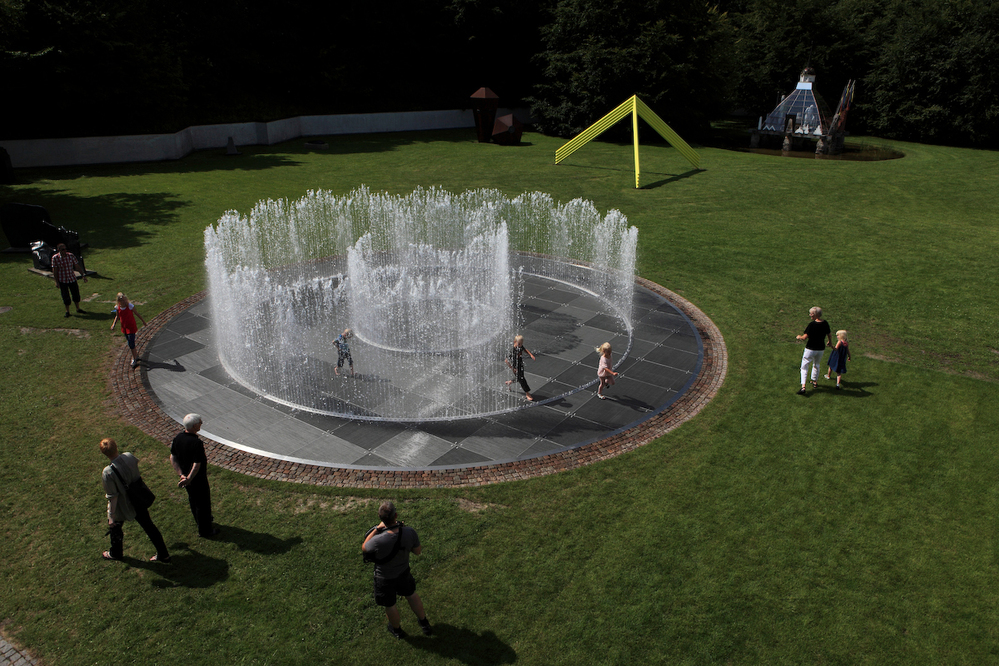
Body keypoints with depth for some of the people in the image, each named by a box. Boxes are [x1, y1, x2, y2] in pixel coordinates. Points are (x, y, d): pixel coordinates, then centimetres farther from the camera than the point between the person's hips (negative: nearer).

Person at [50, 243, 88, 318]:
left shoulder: (71, 255, -5)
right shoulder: (55, 258, -11)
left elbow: (77, 266, 2)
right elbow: (54, 271, -7)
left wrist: (83, 275, -4)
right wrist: (56, 281, -8)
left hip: (72, 278, 3)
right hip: (62, 280, -2)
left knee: (76, 294, 9)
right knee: (66, 296, 3)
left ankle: (78, 309, 29)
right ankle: (67, 311, 20)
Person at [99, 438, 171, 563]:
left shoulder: (108, 473, -31)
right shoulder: (129, 457, -17)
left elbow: (113, 497, -23)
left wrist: (112, 516, -11)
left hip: (122, 507, -5)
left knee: (114, 527, 26)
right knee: (148, 526, 18)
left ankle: (115, 553, 51)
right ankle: (163, 555, 28)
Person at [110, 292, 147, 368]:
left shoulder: (130, 306, -18)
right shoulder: (117, 307, -6)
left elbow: (137, 314, -3)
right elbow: (117, 317, 10)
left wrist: (143, 321, 8)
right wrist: (113, 324, -2)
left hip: (131, 327, -5)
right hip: (124, 327, 5)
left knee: (131, 344, -8)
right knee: (130, 343, 17)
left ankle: (134, 359, 4)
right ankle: (136, 355, 38)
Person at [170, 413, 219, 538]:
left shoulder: (178, 438, -8)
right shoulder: (197, 443, -31)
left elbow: (173, 458, -2)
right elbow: (196, 465, -30)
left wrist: (181, 474, -5)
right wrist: (188, 479, -20)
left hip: (186, 476, 8)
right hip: (198, 479, -8)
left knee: (193, 500, 27)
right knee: (203, 503, 11)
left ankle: (200, 521, 49)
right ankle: (205, 531, 25)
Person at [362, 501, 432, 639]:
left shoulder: (378, 541, -40)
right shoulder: (410, 533, -30)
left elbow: (364, 548, -16)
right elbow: (418, 551, -9)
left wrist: (376, 529, -14)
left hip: (385, 578, -3)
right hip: (404, 571, 3)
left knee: (389, 605, 25)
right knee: (411, 595, 31)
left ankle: (397, 630, 52)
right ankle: (424, 623, 52)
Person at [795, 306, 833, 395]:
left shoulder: (811, 324, -20)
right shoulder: (825, 324, -3)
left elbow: (805, 337, -22)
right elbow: (830, 335, 12)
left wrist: (799, 337, 0)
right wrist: (830, 342, 32)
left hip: (810, 349, -5)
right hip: (821, 348, 5)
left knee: (804, 367, 1)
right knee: (816, 365, 28)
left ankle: (803, 387, -9)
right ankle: (815, 382, 42)